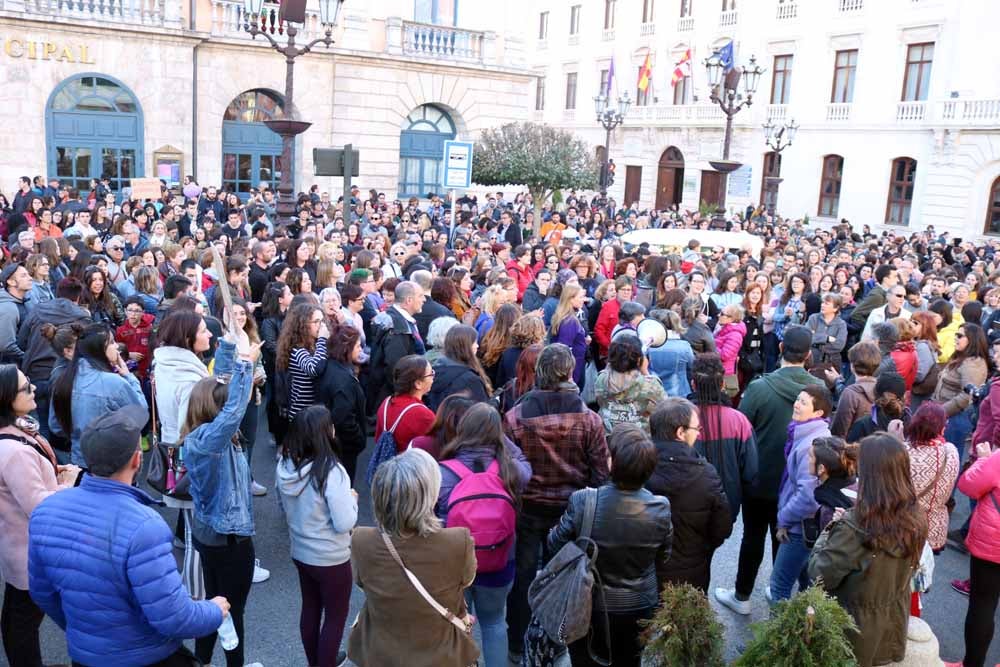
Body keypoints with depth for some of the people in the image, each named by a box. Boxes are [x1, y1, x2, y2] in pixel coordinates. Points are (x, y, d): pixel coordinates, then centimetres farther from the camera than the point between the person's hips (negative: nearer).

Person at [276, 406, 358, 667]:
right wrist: (352, 499, -9)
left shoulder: (285, 465, -8)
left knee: (310, 609, 24)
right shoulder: (331, 471, -29)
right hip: (331, 559, -7)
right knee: (336, 616, 14)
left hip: (299, 552, 7)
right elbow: (344, 524, -25)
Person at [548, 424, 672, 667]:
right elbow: (662, 560, -4)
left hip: (589, 609, -1)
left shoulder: (582, 501, -29)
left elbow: (554, 545, -12)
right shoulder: (661, 508, -21)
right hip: (639, 610, 2)